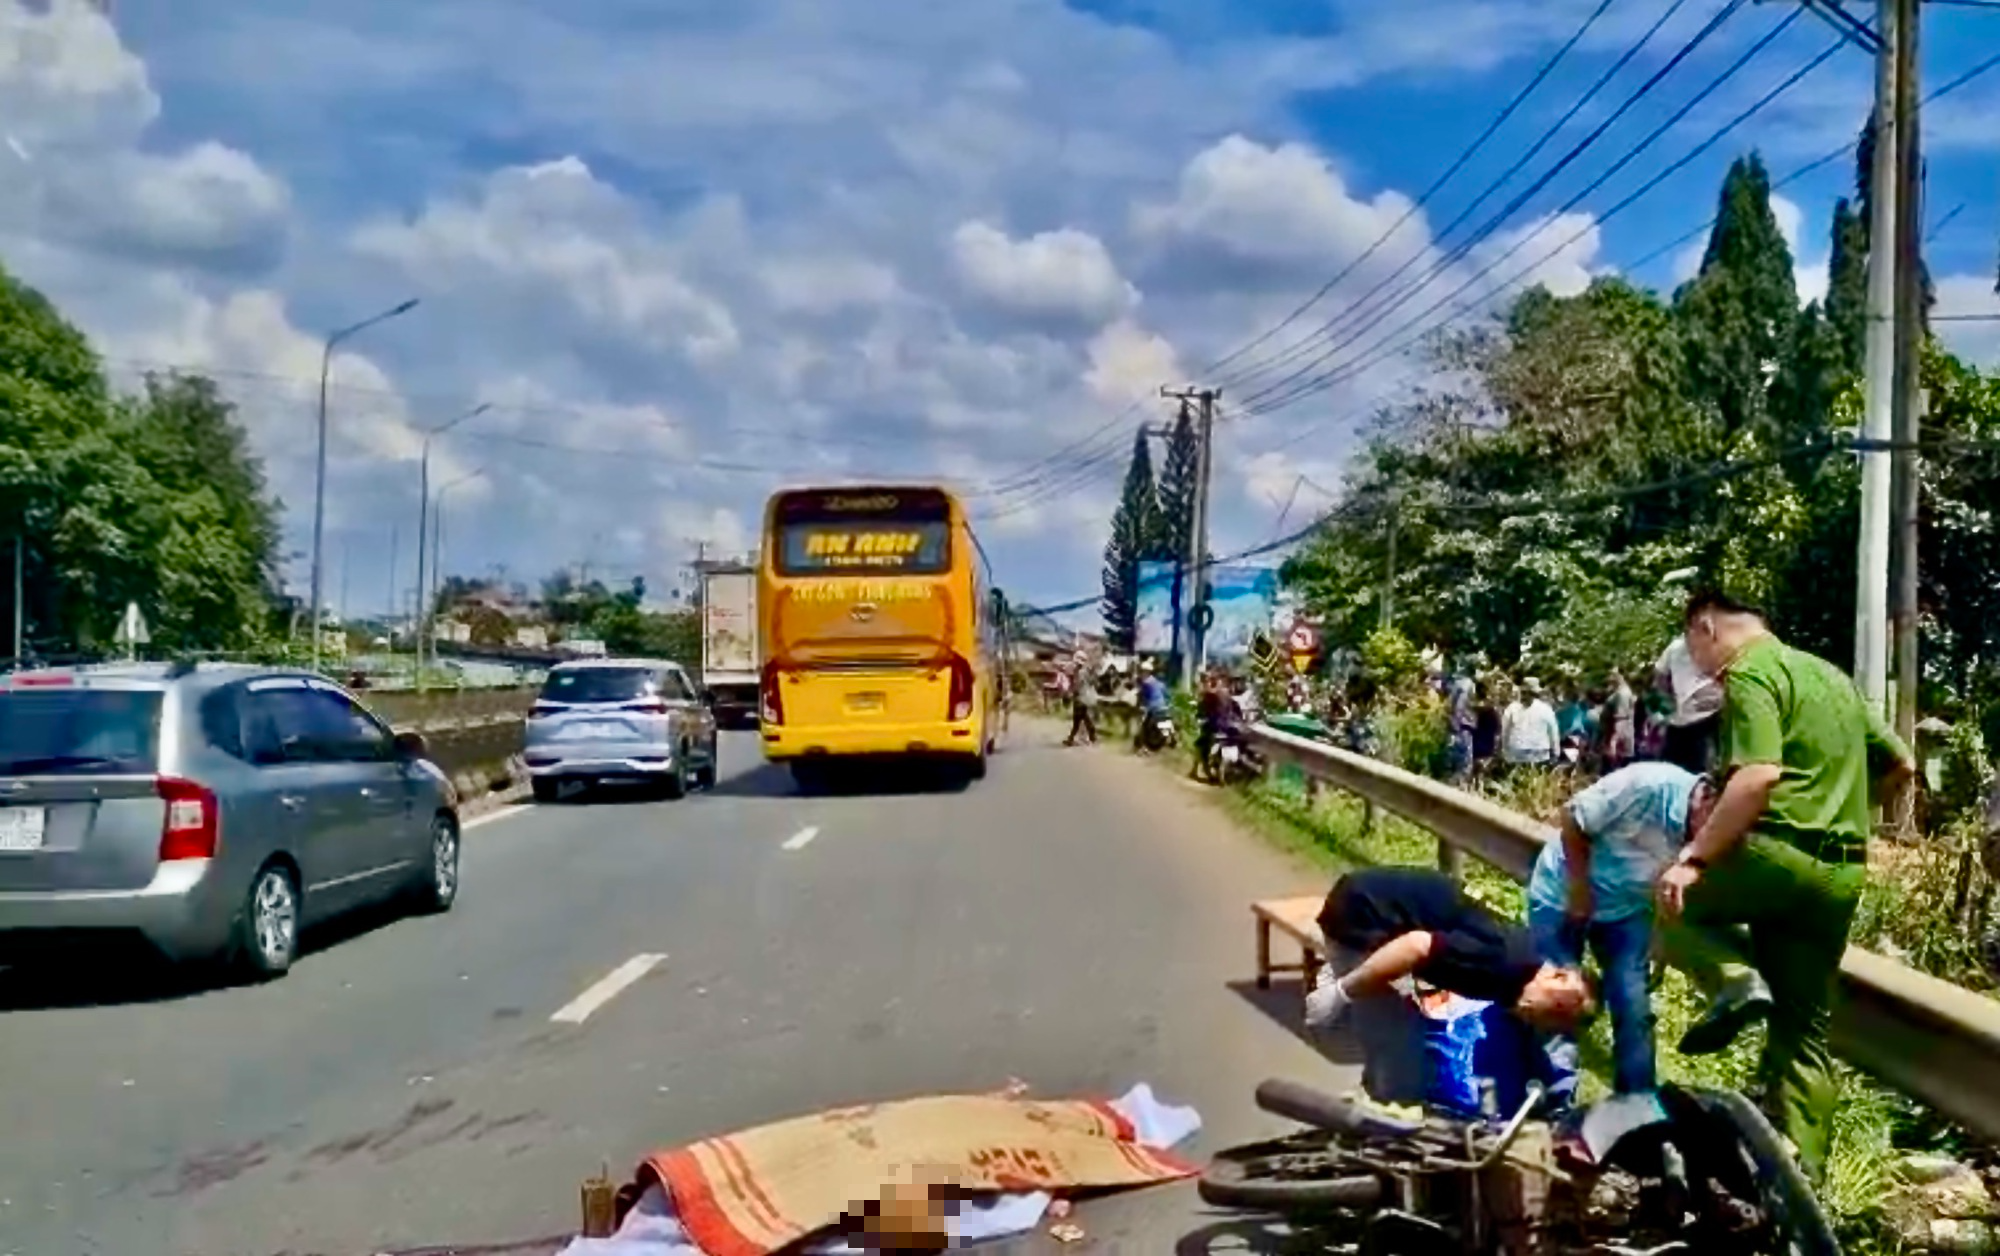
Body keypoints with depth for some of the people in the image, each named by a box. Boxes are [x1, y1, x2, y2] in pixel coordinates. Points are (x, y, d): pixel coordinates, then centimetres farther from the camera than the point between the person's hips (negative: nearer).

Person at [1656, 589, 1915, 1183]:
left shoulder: (1749, 671, -7)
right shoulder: (1829, 673, 21)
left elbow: (1758, 777, -21)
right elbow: (1900, 765, 25)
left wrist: (1694, 858, -21)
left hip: (1781, 852, -8)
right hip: (1843, 873, 8)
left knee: (1673, 896, 15)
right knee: (1805, 1031, 13)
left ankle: (1735, 979, -11)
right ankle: (1800, 1174, 12)